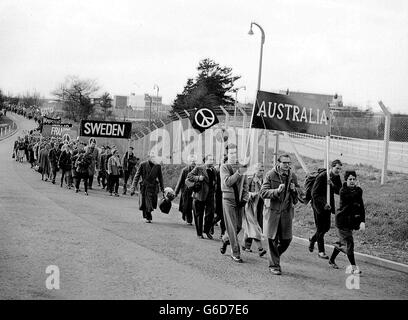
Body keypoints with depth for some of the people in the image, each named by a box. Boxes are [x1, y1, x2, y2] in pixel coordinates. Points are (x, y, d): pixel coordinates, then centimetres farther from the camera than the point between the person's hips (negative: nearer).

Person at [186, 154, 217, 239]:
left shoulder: (213, 171, 14)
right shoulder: (198, 169, -3)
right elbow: (189, 177, -6)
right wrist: (198, 178, -19)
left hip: (210, 196, 4)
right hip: (199, 195, -4)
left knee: (210, 214, -1)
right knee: (199, 215, 4)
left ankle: (207, 230, 20)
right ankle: (199, 233, 16)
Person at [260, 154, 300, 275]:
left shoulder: (293, 176, 5)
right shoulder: (270, 175, -7)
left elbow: (296, 198, 13)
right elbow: (263, 193, -12)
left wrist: (294, 190, -10)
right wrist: (277, 191, -25)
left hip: (286, 211, 4)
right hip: (272, 210, -4)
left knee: (286, 239, 3)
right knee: (273, 239, 2)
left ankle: (274, 257, 30)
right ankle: (274, 265, 15)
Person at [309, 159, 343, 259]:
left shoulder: (337, 178, 2)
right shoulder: (321, 177, -18)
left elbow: (339, 191, -4)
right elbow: (314, 193, -18)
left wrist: (333, 185, -22)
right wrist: (323, 204, -26)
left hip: (327, 205, 7)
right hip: (318, 205, -7)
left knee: (326, 227, 11)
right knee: (320, 228, -3)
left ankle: (312, 240, 37)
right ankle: (321, 251, 5)